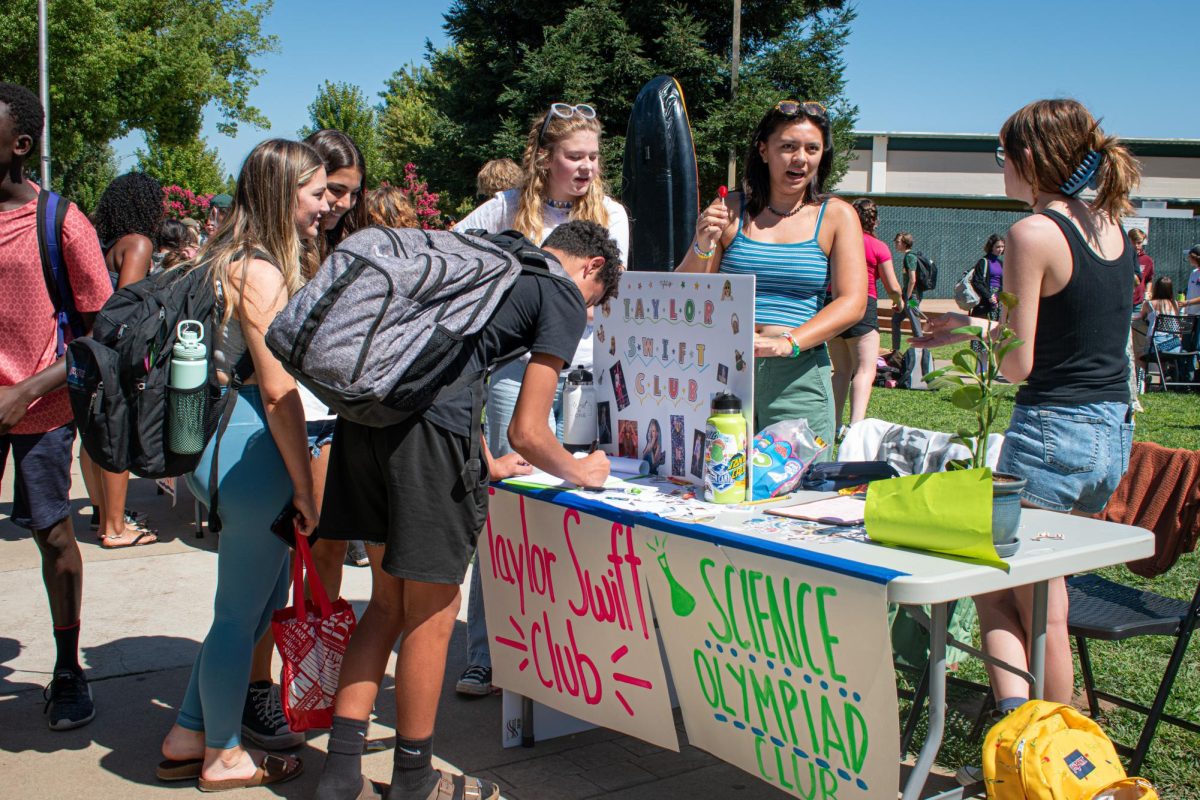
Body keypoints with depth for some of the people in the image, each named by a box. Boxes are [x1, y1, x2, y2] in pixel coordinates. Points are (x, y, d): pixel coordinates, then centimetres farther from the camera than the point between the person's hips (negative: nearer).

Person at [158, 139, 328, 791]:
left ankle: (189, 737, 31)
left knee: (266, 591, 20)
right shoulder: (261, 273, -17)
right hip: (247, 446, -10)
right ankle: (223, 757, 24)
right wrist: (303, 488, -13)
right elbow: (278, 392, -18)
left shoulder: (230, 260, 14)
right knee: (241, 611, 5)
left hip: (216, 438, 10)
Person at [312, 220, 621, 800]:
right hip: (426, 427, -8)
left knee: (390, 600, 18)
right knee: (432, 611, 7)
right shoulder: (564, 297, 4)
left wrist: (488, 464, 41)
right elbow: (528, 432, 1)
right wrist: (581, 471, 20)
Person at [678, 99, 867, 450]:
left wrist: (787, 343, -19)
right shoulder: (730, 210, 7)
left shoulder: (836, 216, 7)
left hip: (799, 376, 0)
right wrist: (703, 248, -12)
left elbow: (852, 303, -4)